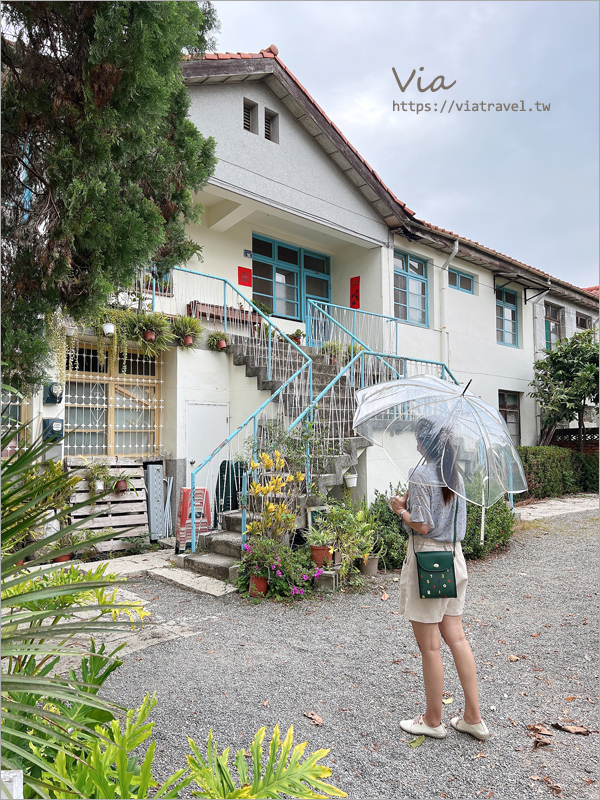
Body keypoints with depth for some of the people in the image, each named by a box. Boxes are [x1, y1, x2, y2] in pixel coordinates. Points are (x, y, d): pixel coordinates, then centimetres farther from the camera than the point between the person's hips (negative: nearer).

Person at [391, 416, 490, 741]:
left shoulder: (421, 475, -17)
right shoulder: (454, 473, 7)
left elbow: (422, 525, -20)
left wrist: (400, 509, -3)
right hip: (454, 558, 8)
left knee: (430, 646, 6)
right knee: (456, 638, 16)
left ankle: (433, 720, 22)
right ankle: (473, 717, 25)